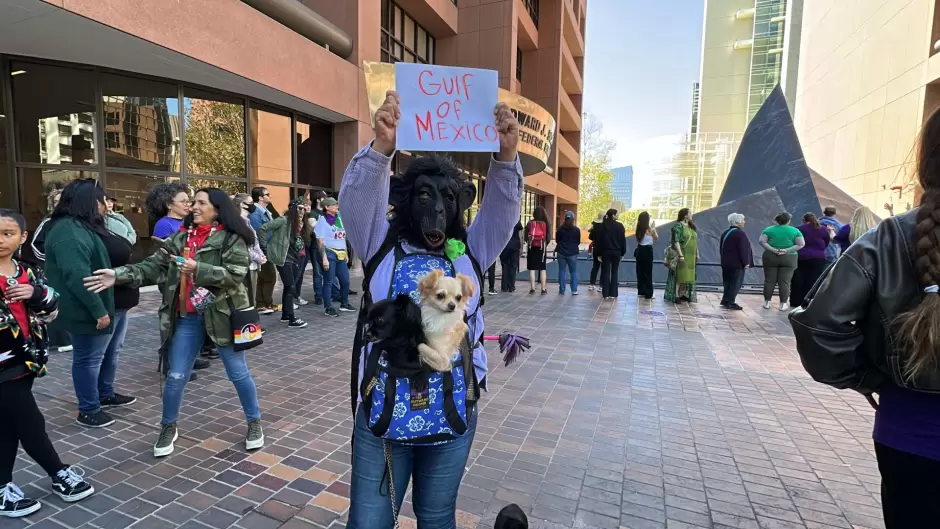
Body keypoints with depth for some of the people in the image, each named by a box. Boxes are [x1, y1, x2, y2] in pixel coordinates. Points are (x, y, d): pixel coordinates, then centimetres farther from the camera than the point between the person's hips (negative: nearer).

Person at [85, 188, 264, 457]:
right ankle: (168, 427, 34)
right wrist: (120, 275, -10)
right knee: (176, 376, 11)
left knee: (238, 372, 8)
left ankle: (254, 422, 26)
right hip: (186, 317, 4)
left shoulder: (232, 238, -8)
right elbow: (154, 266, 3)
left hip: (221, 313, -4)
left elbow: (235, 273, -18)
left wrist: (198, 269, -25)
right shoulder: (181, 237, 8)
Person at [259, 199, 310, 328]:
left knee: (288, 287, 15)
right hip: (284, 259, -8)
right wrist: (265, 247, -12)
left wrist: (301, 255, 5)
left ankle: (285, 315, 26)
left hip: (295, 259, 8)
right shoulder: (284, 220, -12)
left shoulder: (301, 224, 11)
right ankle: (292, 319, -4)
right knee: (291, 287, -8)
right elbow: (263, 229, -15)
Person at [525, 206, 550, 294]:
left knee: (532, 269, 4)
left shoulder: (530, 223, -6)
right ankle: (543, 289, 9)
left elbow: (526, 237, -3)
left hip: (532, 248, -1)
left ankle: (532, 288, 4)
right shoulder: (545, 224, -4)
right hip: (542, 248, 1)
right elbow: (548, 238, -1)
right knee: (542, 269, 9)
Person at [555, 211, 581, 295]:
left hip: (561, 252, 1)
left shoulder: (560, 229, -5)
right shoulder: (577, 229, -6)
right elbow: (578, 242, 3)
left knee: (562, 271, 7)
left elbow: (557, 240, 4)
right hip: (572, 253, -1)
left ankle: (562, 290, 8)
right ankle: (574, 290, 6)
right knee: (573, 272, 8)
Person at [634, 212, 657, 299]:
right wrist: (653, 228, 9)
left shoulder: (639, 229, 2)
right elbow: (656, 238, 4)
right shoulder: (650, 229, -12)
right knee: (648, 273, 0)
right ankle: (648, 294, 2)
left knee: (640, 271, 13)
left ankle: (641, 291, 21)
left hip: (639, 250, 6)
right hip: (647, 251, -5)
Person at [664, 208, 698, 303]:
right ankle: (675, 296, 1)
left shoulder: (691, 226, 13)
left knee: (687, 275, 11)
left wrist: (697, 253, 14)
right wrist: (681, 255, -23)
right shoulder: (678, 226, -11)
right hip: (682, 254, -8)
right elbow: (676, 241, -18)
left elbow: (695, 241, 18)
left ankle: (682, 294, 20)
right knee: (679, 275, -4)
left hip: (691, 256, 8)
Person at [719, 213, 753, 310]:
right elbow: (744, 249, -19)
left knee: (727, 282, 15)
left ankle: (725, 301, 19)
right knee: (736, 283, -2)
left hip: (726, 262, 8)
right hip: (737, 263, -8)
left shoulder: (725, 233, 10)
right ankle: (730, 302, -3)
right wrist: (746, 262, -13)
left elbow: (721, 248, 17)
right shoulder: (740, 234, -16)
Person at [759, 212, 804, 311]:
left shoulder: (769, 229, 2)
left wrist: (773, 250, -11)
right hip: (788, 258, -1)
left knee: (769, 280, 5)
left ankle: (767, 302, 9)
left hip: (770, 257, 1)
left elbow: (761, 241, -8)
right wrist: (786, 250, -10)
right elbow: (801, 244, -5)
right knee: (785, 282, 2)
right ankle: (783, 304, 3)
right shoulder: (794, 231, 1)